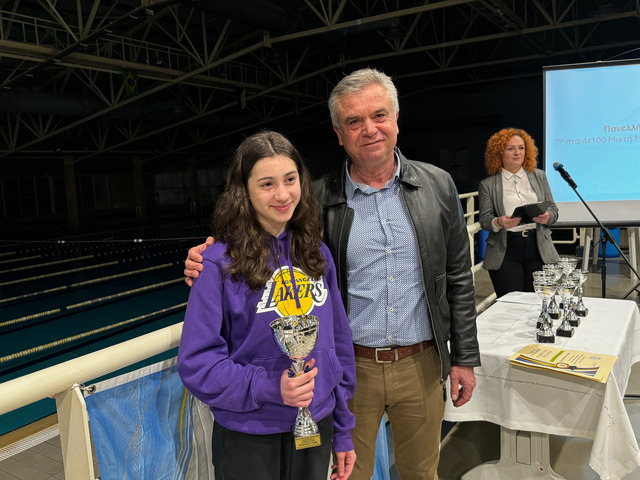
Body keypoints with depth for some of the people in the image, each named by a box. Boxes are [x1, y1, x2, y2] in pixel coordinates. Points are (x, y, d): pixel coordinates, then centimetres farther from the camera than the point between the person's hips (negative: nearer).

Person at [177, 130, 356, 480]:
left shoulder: (317, 254, -1)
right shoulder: (219, 264, -15)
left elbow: (338, 343, 5)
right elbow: (196, 363, -14)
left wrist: (343, 432, 7)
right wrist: (268, 387, -26)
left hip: (317, 427, 5)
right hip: (248, 439, -4)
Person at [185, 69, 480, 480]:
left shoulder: (438, 186, -1)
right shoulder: (318, 199, -7)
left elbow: (458, 277, 3)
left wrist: (465, 357, 3)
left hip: (421, 367, 2)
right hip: (352, 369, -1)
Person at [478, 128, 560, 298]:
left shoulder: (539, 176, 16)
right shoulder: (488, 184, 6)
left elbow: (553, 209, 15)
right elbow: (484, 219, 1)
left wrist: (547, 217, -8)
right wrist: (499, 222, -20)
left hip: (537, 247, 3)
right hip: (505, 251, -2)